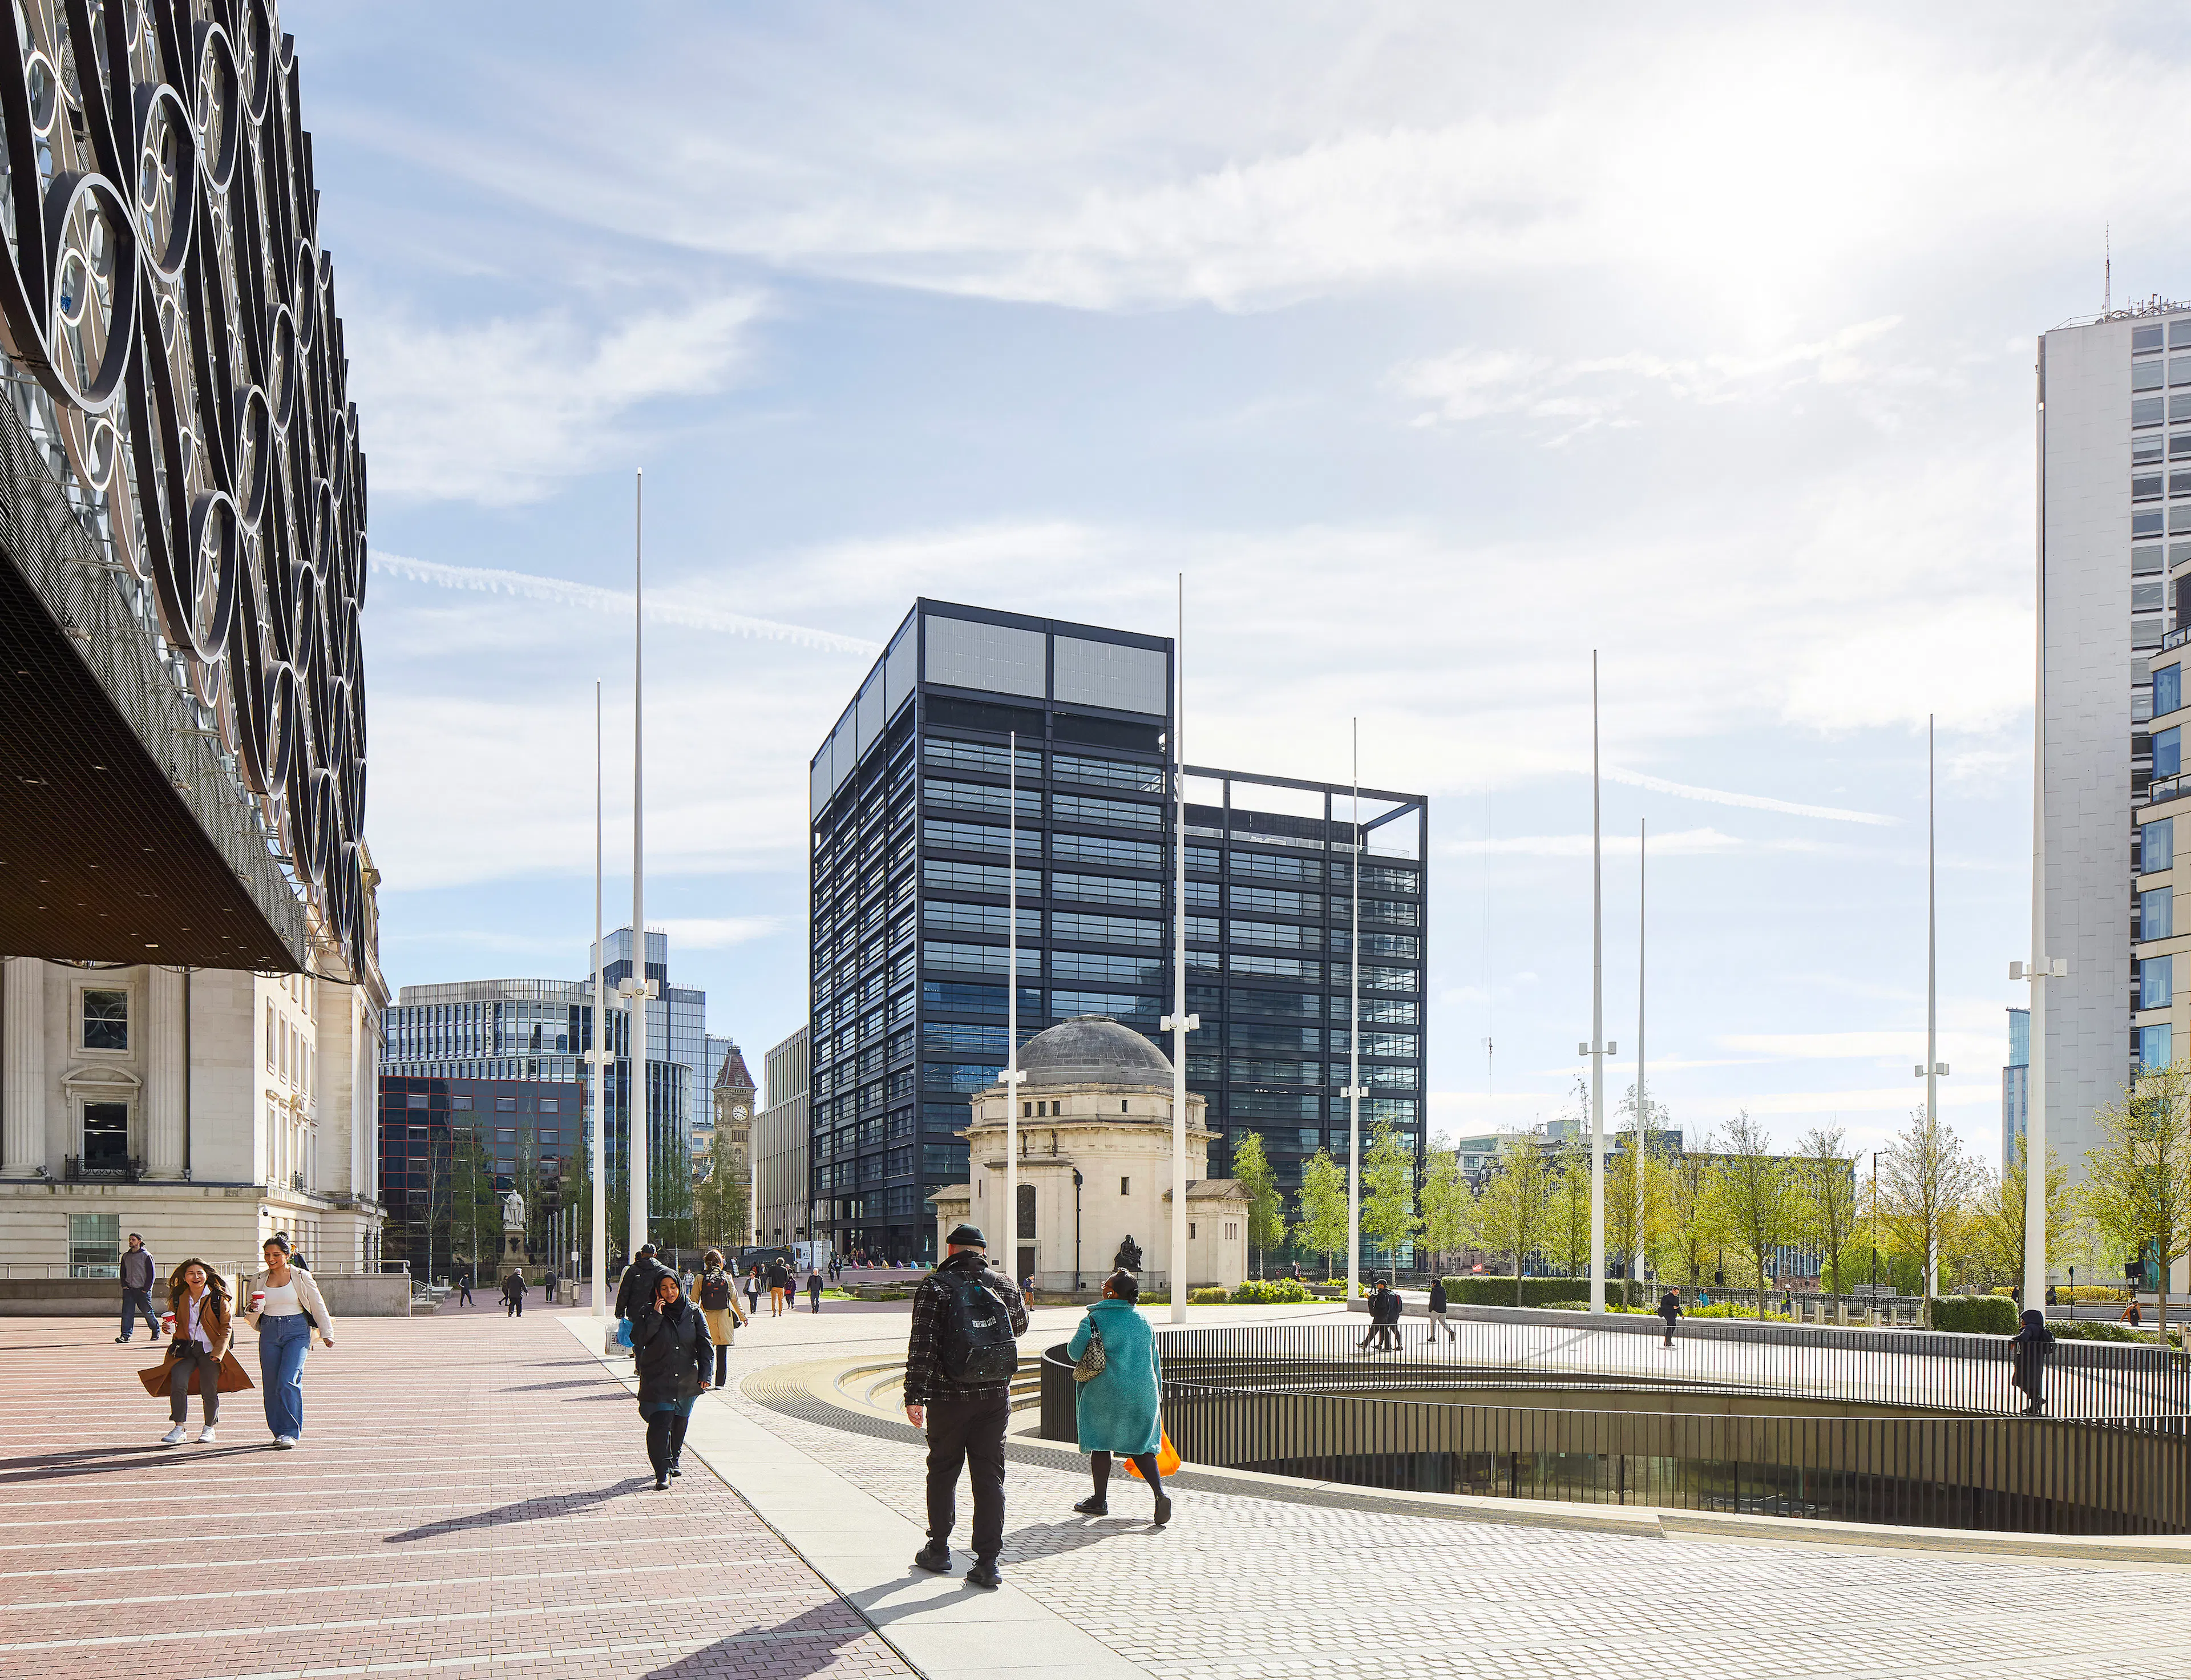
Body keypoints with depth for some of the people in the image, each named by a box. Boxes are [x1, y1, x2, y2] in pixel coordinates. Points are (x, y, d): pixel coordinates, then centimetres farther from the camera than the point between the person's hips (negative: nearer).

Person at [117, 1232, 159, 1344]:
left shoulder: (147, 1256, -4)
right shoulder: (126, 1257, 13)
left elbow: (151, 1274, -5)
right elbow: (123, 1273, 20)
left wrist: (146, 1289, -10)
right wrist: (124, 1285, 5)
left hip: (142, 1290, -4)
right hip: (129, 1289, 4)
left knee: (148, 1312, 1)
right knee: (127, 1312, -8)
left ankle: (156, 1331, 20)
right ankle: (126, 1335, -11)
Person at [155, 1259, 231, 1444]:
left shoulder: (218, 1297, -4)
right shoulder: (178, 1297, 4)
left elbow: (226, 1326, -1)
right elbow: (172, 1322, 16)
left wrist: (219, 1351, -12)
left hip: (209, 1350, -2)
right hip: (185, 1348, 2)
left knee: (209, 1391, -3)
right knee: (178, 1384, -18)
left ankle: (209, 1427, 19)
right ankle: (179, 1428, -9)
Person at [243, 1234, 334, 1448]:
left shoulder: (301, 1278, 0)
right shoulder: (259, 1281, 10)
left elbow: (318, 1306, 6)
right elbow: (251, 1317, 17)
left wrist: (327, 1334, 8)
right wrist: (254, 1309, -7)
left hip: (297, 1332, -4)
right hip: (269, 1333, 4)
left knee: (288, 1382, -16)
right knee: (271, 1386, 2)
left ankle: (290, 1432, -12)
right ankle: (279, 1432, 14)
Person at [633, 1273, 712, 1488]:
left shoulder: (693, 1313, 2)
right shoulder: (648, 1312, -3)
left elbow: (705, 1345, 4)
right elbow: (637, 1340, -15)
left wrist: (705, 1374, -4)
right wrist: (656, 1317, -21)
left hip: (687, 1381, 3)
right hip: (657, 1381, -3)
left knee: (680, 1423, 16)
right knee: (659, 1424, -15)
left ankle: (674, 1460, 37)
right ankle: (662, 1472, -13)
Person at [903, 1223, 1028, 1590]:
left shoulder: (936, 1286, -8)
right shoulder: (1004, 1284, 3)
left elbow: (922, 1346, -14)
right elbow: (1020, 1325, 22)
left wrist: (915, 1396, -13)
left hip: (949, 1397, -2)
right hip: (996, 1396, 2)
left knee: (943, 1472, 14)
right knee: (990, 1477, 6)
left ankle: (939, 1551, 24)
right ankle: (988, 1563, 3)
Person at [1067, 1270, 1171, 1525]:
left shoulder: (1095, 1318, -8)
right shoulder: (1143, 1322, 7)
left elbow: (1075, 1352, -7)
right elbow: (1155, 1363, 11)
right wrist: (1157, 1396, 20)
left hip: (1106, 1392, -4)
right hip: (1143, 1393, 4)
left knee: (1100, 1443, 11)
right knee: (1141, 1446, 10)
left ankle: (1100, 1501, 17)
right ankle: (1160, 1493, -9)